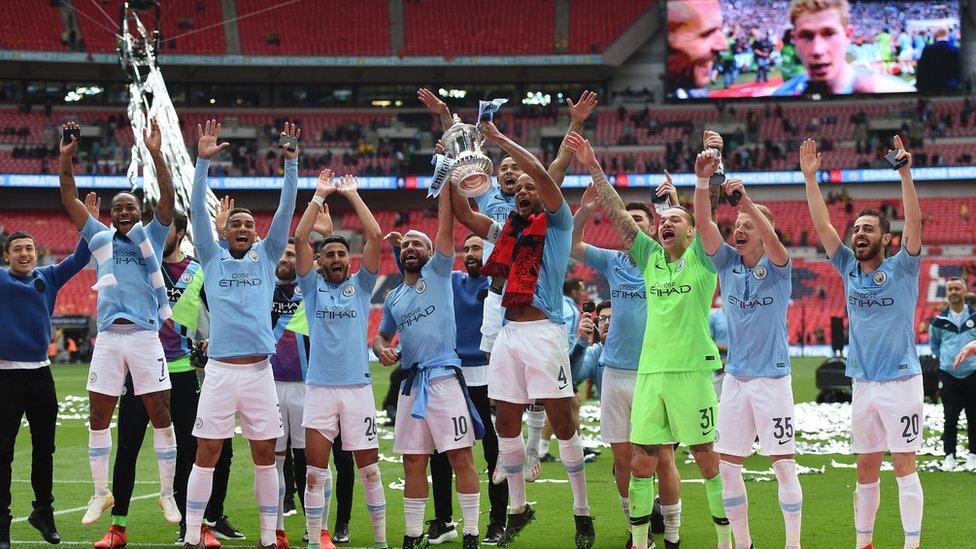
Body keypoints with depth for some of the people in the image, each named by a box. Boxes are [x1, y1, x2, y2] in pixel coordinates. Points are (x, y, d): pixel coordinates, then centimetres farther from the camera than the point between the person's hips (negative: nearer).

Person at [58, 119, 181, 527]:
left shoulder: (151, 236, 8)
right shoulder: (100, 238, 13)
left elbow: (168, 199, -4)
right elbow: (69, 199, 11)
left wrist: (156, 154, -16)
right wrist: (66, 157, 0)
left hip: (145, 336, -2)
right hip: (108, 337, 2)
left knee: (161, 417, 0)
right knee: (98, 419, 5)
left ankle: (167, 494, 9)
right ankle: (101, 494, 17)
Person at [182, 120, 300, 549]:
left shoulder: (266, 258, 12)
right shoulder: (212, 259, 10)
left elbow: (285, 212, 4)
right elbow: (197, 210, 0)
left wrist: (291, 163, -5)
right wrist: (203, 161, -9)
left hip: (259, 370, 1)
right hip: (220, 370, -1)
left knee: (265, 456, 4)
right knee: (206, 455, 0)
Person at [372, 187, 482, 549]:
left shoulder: (438, 272, 5)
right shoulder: (394, 298, 19)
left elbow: (446, 225, -3)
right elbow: (381, 336, 28)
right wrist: (382, 350, 5)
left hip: (444, 376, -6)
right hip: (411, 382, 6)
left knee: (460, 456, -7)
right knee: (413, 461, 7)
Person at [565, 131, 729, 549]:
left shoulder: (701, 259, 5)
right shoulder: (650, 258, 14)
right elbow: (618, 215, 10)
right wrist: (594, 169, 3)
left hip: (692, 371, -4)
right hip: (650, 371, 4)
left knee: (708, 459, 1)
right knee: (641, 462, 3)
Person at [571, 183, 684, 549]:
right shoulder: (613, 261, 11)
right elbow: (570, 245, 10)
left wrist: (675, 204, -28)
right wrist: (584, 211, -7)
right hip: (615, 372, 3)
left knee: (663, 458, -4)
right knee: (623, 459, 6)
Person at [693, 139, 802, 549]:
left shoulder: (777, 267, -4)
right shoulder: (727, 263, 6)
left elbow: (771, 238, -27)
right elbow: (704, 224, -9)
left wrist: (744, 199, -42)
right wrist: (703, 181, -25)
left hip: (773, 377, -5)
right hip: (735, 377, 5)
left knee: (783, 465, -3)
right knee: (727, 465, 5)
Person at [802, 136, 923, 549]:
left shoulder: (901, 269, -2)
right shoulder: (850, 270, 9)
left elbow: (914, 222, -16)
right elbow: (822, 225, 4)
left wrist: (905, 174, -26)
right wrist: (810, 178, -4)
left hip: (900, 381, -5)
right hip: (863, 384, 5)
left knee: (904, 466, -4)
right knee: (866, 470, 10)